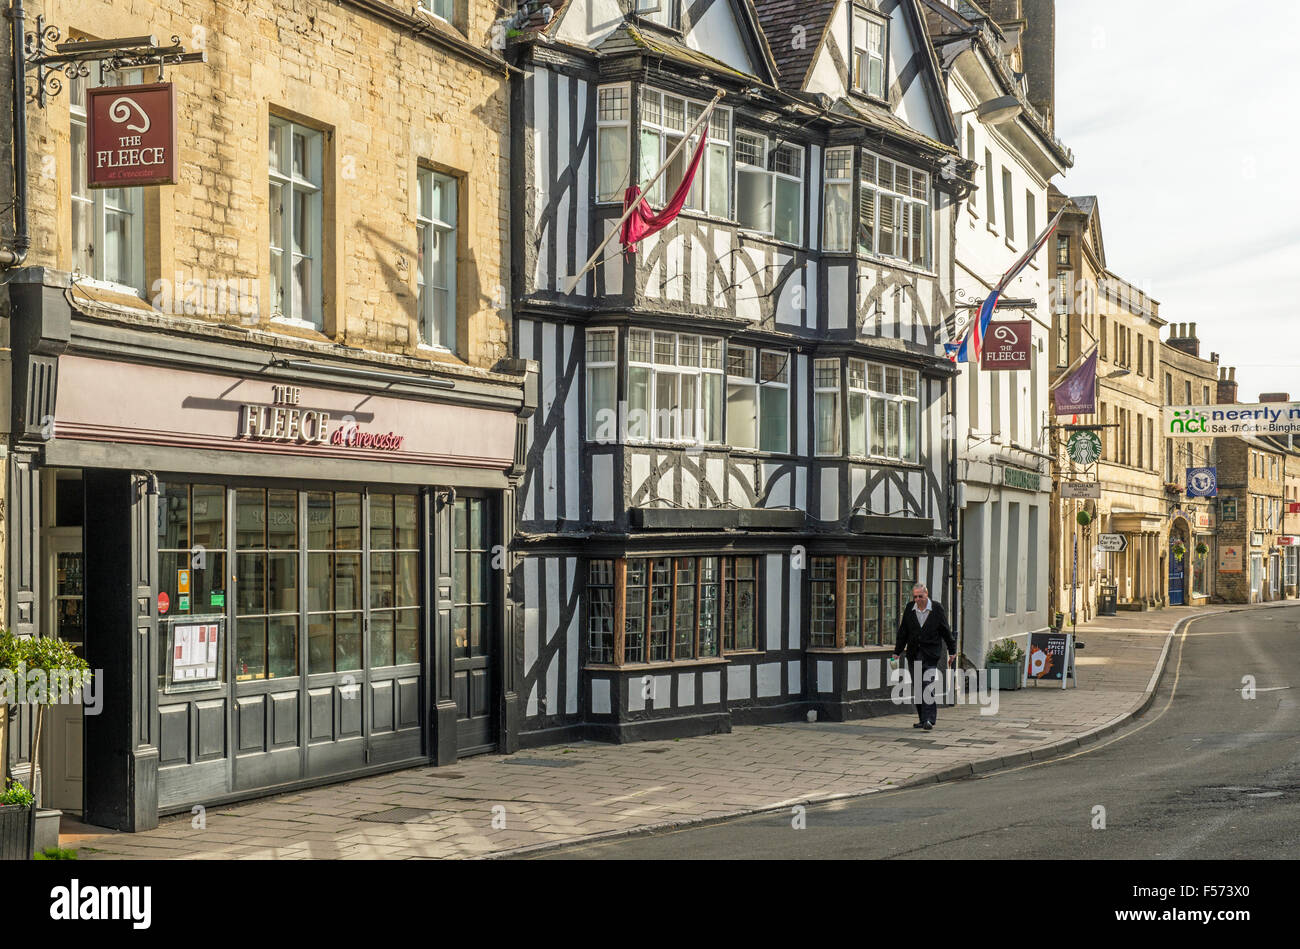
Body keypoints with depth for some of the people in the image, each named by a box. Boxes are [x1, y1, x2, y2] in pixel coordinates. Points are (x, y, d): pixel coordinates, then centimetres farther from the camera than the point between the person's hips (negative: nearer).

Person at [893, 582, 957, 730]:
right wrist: (897, 652, 12)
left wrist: (952, 651, 7)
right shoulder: (909, 609, 6)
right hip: (913, 655, 4)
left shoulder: (937, 609, -2)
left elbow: (946, 632, 5)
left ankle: (929, 719, -15)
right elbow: (902, 632, 12)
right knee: (917, 689, 6)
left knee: (929, 687, -13)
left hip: (930, 655, -4)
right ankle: (923, 719, 14)